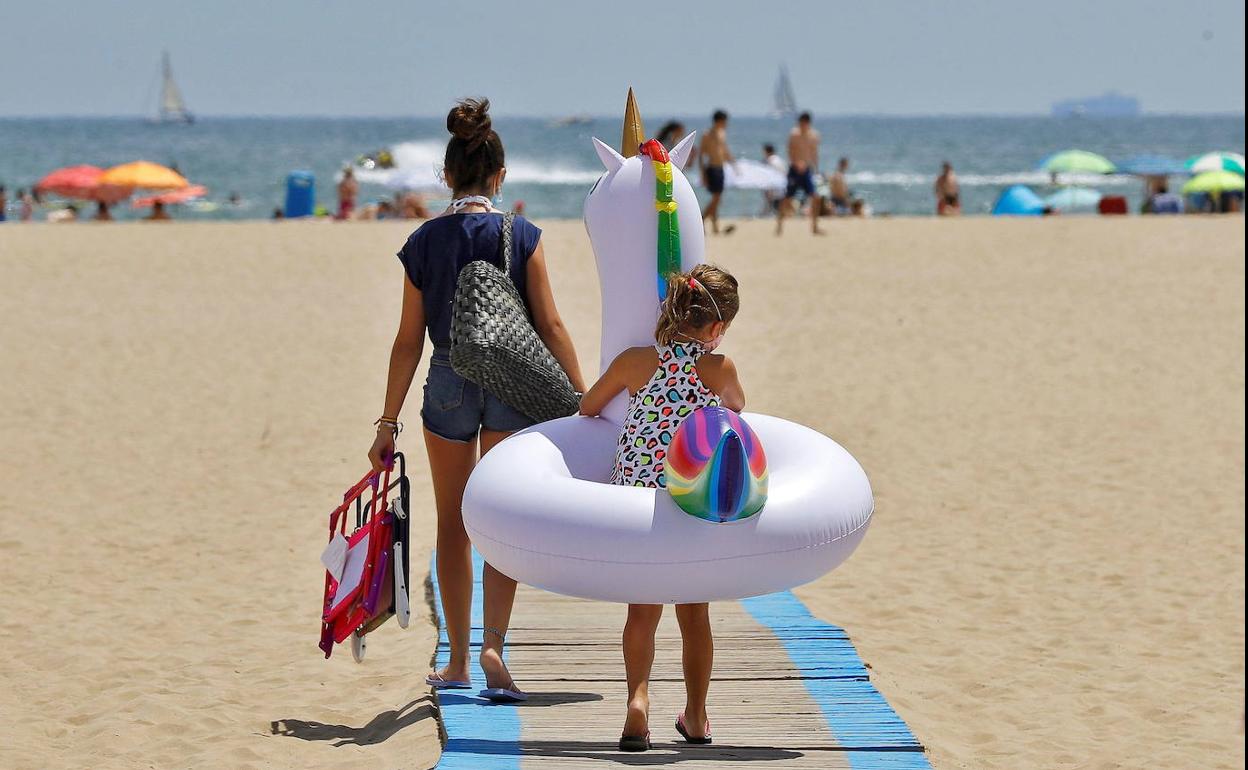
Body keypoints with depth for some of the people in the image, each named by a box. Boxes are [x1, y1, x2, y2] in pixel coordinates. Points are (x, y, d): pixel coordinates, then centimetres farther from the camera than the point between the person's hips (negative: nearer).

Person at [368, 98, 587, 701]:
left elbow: (410, 339, 0)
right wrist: (583, 399, -2)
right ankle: (493, 646, -12)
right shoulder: (521, 237, -6)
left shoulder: (423, 243, -2)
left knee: (453, 525, 13)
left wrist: (389, 421, 6)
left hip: (448, 387, 1)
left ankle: (457, 661, 20)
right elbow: (549, 325, -7)